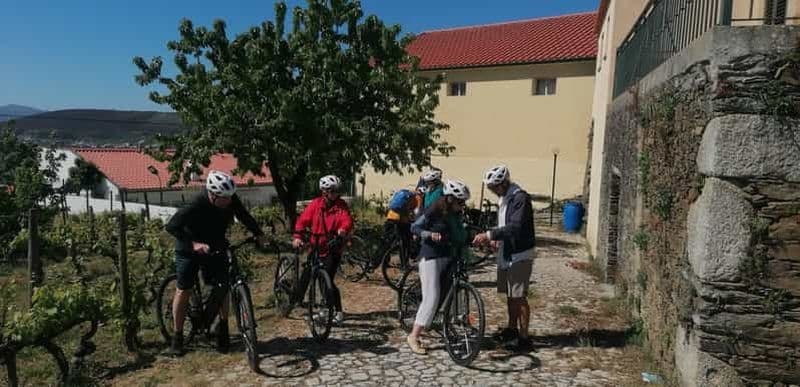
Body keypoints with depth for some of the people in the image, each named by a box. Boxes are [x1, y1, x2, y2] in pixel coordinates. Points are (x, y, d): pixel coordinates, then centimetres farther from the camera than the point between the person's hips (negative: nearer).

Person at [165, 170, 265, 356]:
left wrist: (259, 234, -14)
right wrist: (194, 244, -43)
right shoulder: (196, 205, -34)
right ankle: (177, 336, 17)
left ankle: (223, 328, 16)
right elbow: (171, 226, -32)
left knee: (223, 287, -4)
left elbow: (244, 215, -4)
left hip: (215, 247, 4)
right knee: (184, 290, 2)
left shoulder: (231, 200, -20)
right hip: (189, 249, -4)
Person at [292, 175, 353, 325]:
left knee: (328, 280, -11)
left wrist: (344, 229, -39)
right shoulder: (316, 204, -1)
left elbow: (347, 220, -17)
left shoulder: (341, 205, -3)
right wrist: (297, 236, -19)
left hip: (334, 247, -3)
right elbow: (303, 219, -5)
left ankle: (339, 312, 0)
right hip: (317, 246, 3)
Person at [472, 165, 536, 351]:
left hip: (519, 255, -9)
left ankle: (524, 337, 7)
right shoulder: (504, 198, 12)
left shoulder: (520, 198, -18)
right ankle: (512, 329, 30)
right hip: (505, 254, 9)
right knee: (510, 295, 17)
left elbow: (515, 227, -29)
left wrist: (489, 234, -33)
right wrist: (496, 238, 3)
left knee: (519, 297, -3)